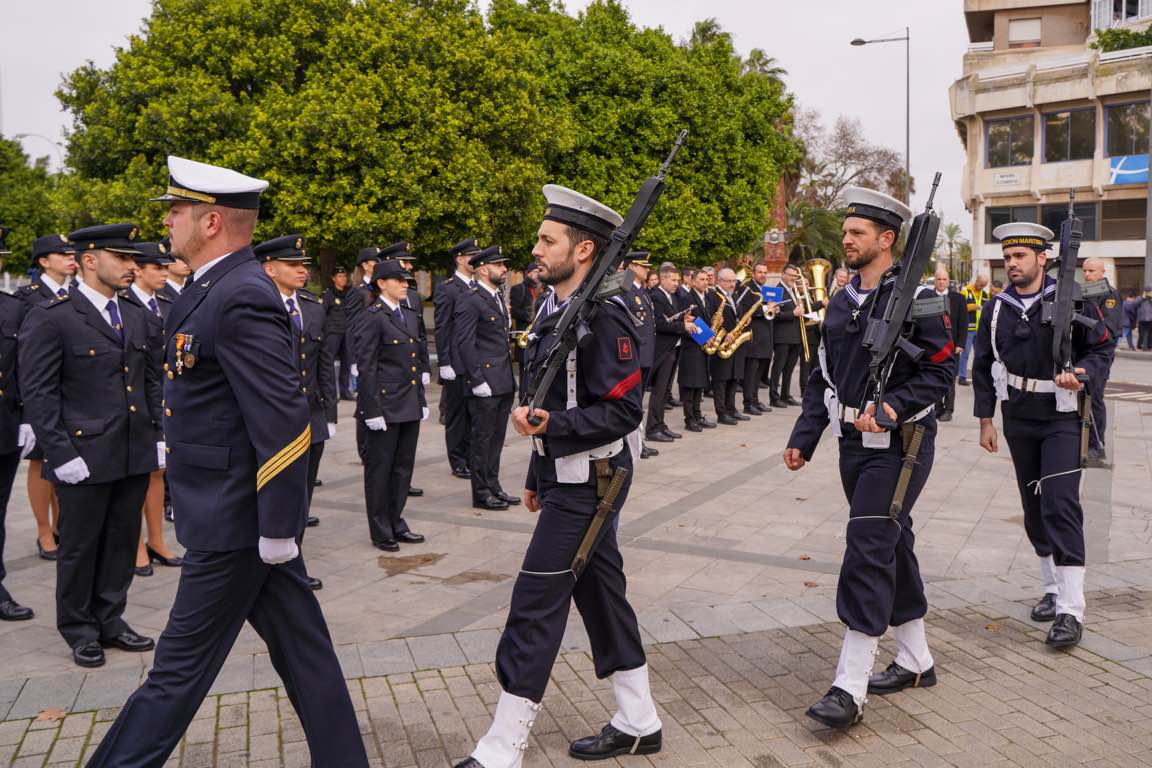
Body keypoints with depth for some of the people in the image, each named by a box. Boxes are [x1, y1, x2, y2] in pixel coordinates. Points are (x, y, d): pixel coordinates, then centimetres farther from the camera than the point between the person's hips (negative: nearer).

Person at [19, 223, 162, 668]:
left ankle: (109, 620, 28)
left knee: (122, 542, 13)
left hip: (135, 454, 6)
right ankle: (79, 630, 23)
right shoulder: (50, 318, -9)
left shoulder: (136, 317, 12)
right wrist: (61, 453, -15)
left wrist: (159, 434, 10)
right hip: (85, 456, -6)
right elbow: (37, 393, -11)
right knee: (80, 547, 8)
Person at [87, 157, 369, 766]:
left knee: (181, 664, 7)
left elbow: (285, 424, -25)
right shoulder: (218, 288, 11)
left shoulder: (242, 298, -21)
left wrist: (277, 530, -21)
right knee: (299, 647, 15)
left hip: (233, 518, -10)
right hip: (256, 511, 10)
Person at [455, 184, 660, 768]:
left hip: (587, 481, -10)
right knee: (600, 593, 16)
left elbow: (625, 410, -21)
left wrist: (553, 425, -32)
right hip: (566, 477, 10)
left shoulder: (603, 315, -19)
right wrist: (537, 475, 20)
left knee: (536, 603, -5)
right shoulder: (554, 307, 11)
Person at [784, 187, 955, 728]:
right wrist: (804, 438, 7)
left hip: (899, 445, -7)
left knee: (868, 550, -12)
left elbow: (941, 369, -12)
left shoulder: (916, 297, -11)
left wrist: (893, 406, -25)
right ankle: (915, 662, 30)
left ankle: (850, 687, -8)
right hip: (853, 442, 7)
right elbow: (823, 375, 13)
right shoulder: (841, 302, 10)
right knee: (892, 547, 16)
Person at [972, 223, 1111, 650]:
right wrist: (985, 420, 8)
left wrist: (1081, 375, -22)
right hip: (1018, 420, 5)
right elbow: (982, 367, 11)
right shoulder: (996, 310, 6)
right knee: (1034, 507, 12)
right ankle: (1053, 588, 29)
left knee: (1060, 503, -14)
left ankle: (1071, 611, -12)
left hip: (1063, 417, -5)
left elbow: (1101, 349, -1)